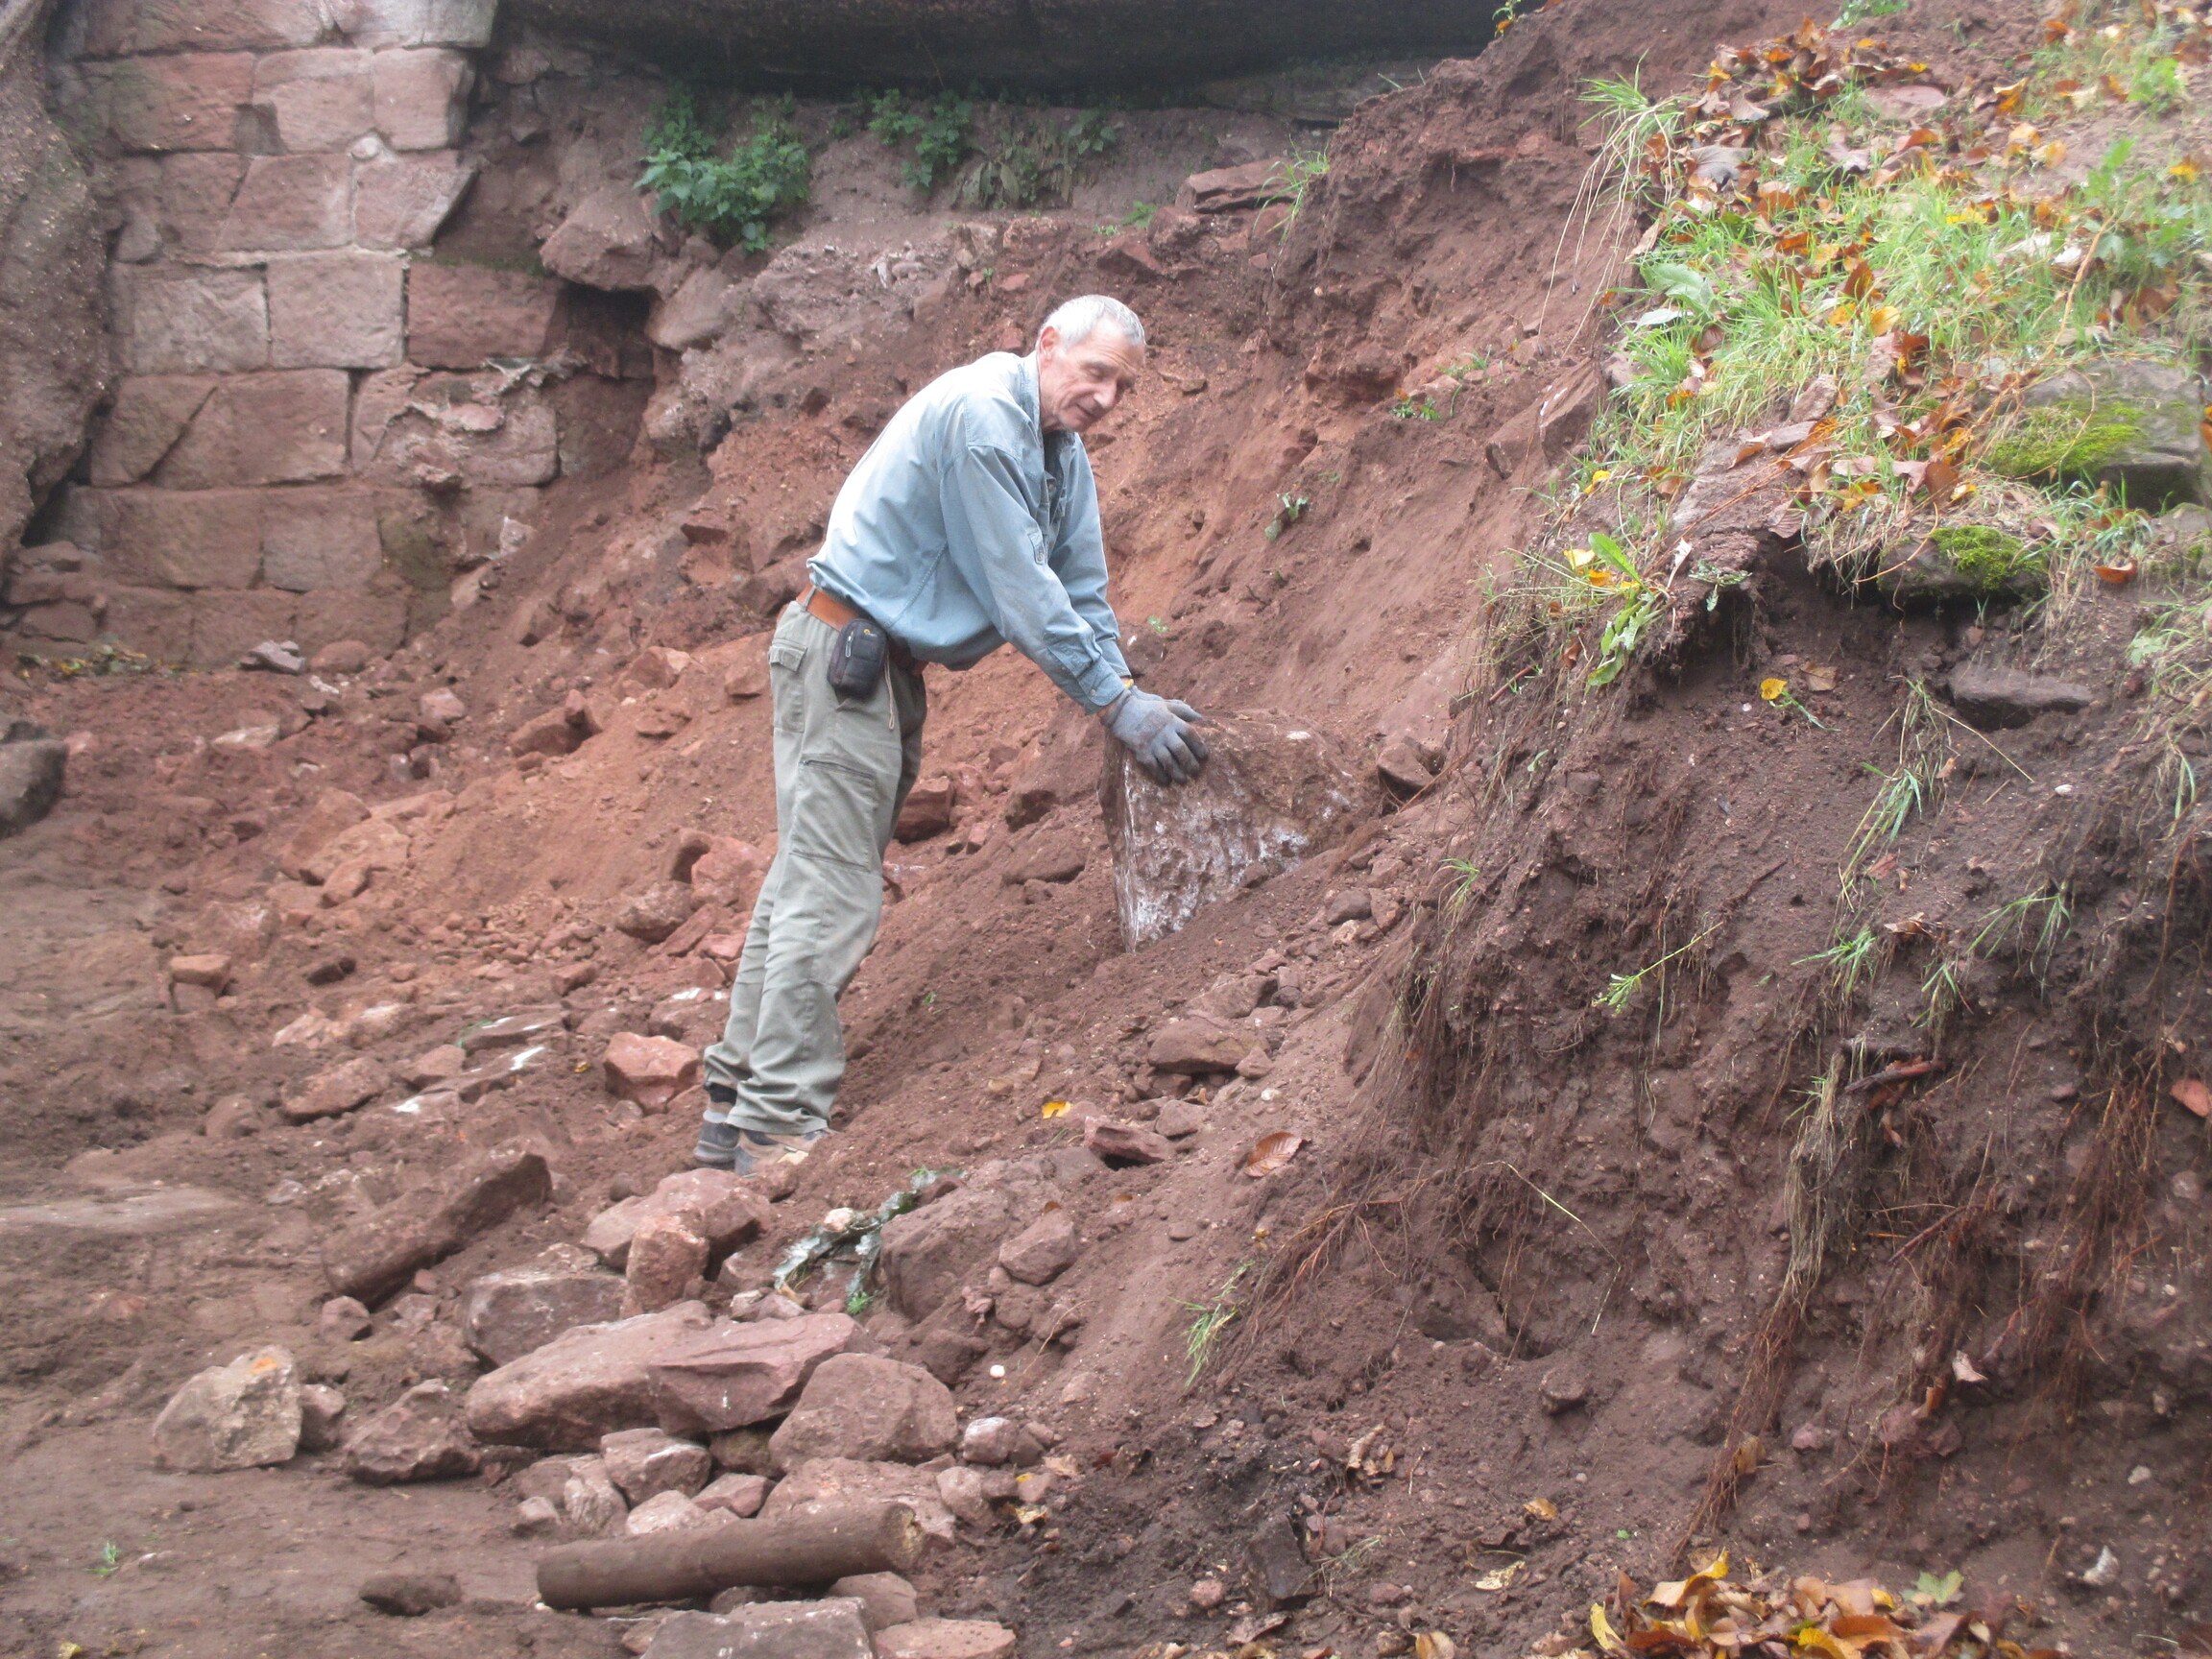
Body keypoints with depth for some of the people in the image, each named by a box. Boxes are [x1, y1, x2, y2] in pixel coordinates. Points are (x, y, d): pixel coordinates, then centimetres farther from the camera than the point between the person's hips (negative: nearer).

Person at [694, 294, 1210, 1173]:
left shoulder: (1063, 451, 12)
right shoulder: (981, 414, -19)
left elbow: (1081, 590, 15)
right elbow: (1017, 587, -21)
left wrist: (1131, 697, 3)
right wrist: (1117, 702, -19)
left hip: (888, 663, 10)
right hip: (842, 647, -10)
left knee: (811, 873, 11)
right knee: (833, 889, -12)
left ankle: (736, 1112, 17)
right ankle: (781, 1122, -9)